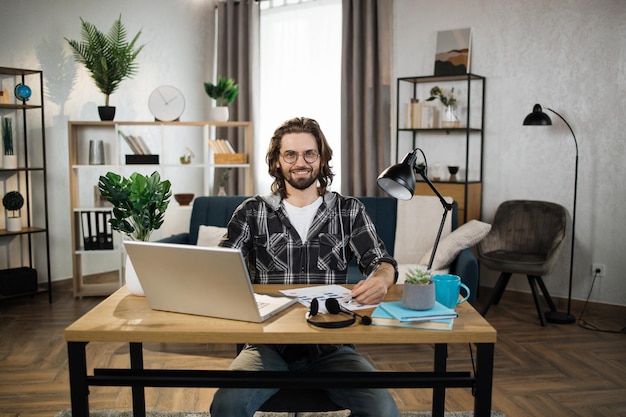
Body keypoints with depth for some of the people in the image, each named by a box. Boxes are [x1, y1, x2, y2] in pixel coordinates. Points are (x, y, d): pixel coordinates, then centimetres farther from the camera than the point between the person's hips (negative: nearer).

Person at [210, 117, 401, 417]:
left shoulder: (349, 211, 9)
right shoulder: (252, 212, 8)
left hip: (330, 345, 1)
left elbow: (382, 262, 1)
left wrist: (380, 279, -25)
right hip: (269, 344, 0)